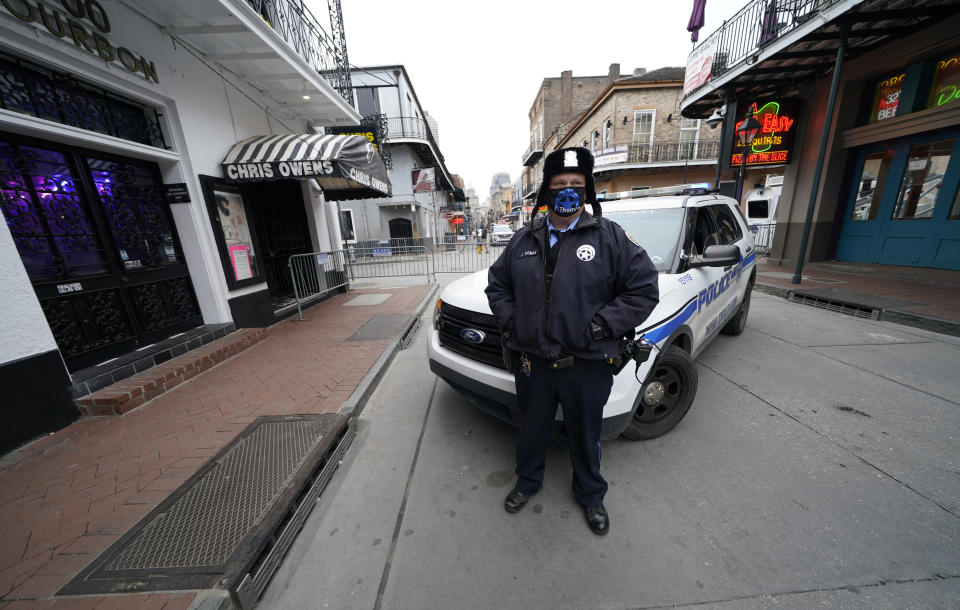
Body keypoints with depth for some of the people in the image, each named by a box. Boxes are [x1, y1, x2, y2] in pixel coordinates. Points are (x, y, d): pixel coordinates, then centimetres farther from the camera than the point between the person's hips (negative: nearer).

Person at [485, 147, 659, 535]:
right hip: (531, 362, 3)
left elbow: (644, 289, -6)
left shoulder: (610, 237, -5)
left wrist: (602, 324, -16)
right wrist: (510, 321, -2)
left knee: (585, 437, 21)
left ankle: (590, 495, 51)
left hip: (587, 367, -2)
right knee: (532, 430, 24)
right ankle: (528, 481, 53)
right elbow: (497, 284, 12)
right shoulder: (524, 239, 4)